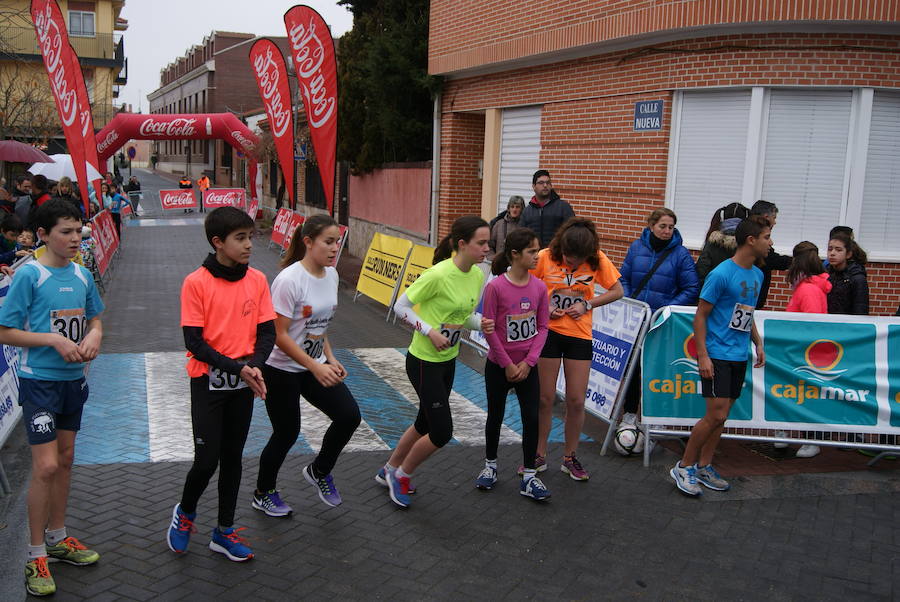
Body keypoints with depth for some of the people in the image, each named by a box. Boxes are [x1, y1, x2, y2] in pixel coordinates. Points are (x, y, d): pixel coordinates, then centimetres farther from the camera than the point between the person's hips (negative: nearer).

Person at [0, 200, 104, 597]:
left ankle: (57, 538, 32)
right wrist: (53, 340, -22)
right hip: (39, 380, -6)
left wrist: (94, 335, -7)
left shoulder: (82, 276, 3)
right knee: (46, 465, -6)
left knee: (65, 459, 15)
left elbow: (94, 319, 15)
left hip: (73, 378, 6)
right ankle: (36, 556, 9)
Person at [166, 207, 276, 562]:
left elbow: (267, 332, 1)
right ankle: (185, 513, 28)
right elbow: (195, 342, -14)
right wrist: (238, 368, -21)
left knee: (233, 457, 13)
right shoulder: (196, 283, -13)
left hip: (243, 384, 4)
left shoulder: (257, 280, -2)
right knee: (207, 460, -3)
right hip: (208, 382, -4)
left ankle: (224, 532, 27)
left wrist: (254, 365, -18)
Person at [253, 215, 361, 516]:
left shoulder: (331, 275, 0)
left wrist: (331, 359, 3)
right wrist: (316, 367, -27)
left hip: (316, 364, 7)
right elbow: (279, 335, -23)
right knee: (287, 433, 5)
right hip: (281, 369, -7)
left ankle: (319, 471, 20)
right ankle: (263, 494, 31)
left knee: (349, 415, -7)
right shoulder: (289, 280, -23)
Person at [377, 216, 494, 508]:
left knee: (426, 422, 21)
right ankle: (401, 475, 21)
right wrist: (430, 331, -25)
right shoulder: (439, 274, -25)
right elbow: (400, 306, -17)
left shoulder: (477, 275, -1)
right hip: (424, 361, -8)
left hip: (448, 360, 8)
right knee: (442, 432, -5)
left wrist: (481, 324, -10)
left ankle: (389, 471, 43)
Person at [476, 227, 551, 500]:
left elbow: (542, 327, -1)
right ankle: (490, 465, 34)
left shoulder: (539, 287, -6)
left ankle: (529, 477, 14)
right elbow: (489, 330, -14)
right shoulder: (495, 287, -17)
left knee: (532, 418, 1)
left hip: (527, 367, 3)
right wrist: (507, 365, -12)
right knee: (495, 416, 13)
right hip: (498, 366, -3)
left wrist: (528, 362, -9)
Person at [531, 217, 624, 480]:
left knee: (576, 400, 3)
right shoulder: (545, 257, -11)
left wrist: (587, 304, -10)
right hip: (548, 332, -1)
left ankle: (570, 458, 21)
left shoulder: (598, 260, -7)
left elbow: (617, 291, 3)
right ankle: (540, 456, 20)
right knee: (545, 398, 4)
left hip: (580, 335, 1)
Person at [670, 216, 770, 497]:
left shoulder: (757, 275, 10)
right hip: (717, 355, -8)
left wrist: (758, 343, 16)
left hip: (739, 356, 8)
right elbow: (700, 316, -13)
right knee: (716, 415, -9)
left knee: (721, 415, 11)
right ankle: (684, 467, 6)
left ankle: (704, 466, 23)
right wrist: (703, 356, -16)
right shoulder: (721, 274, -15)